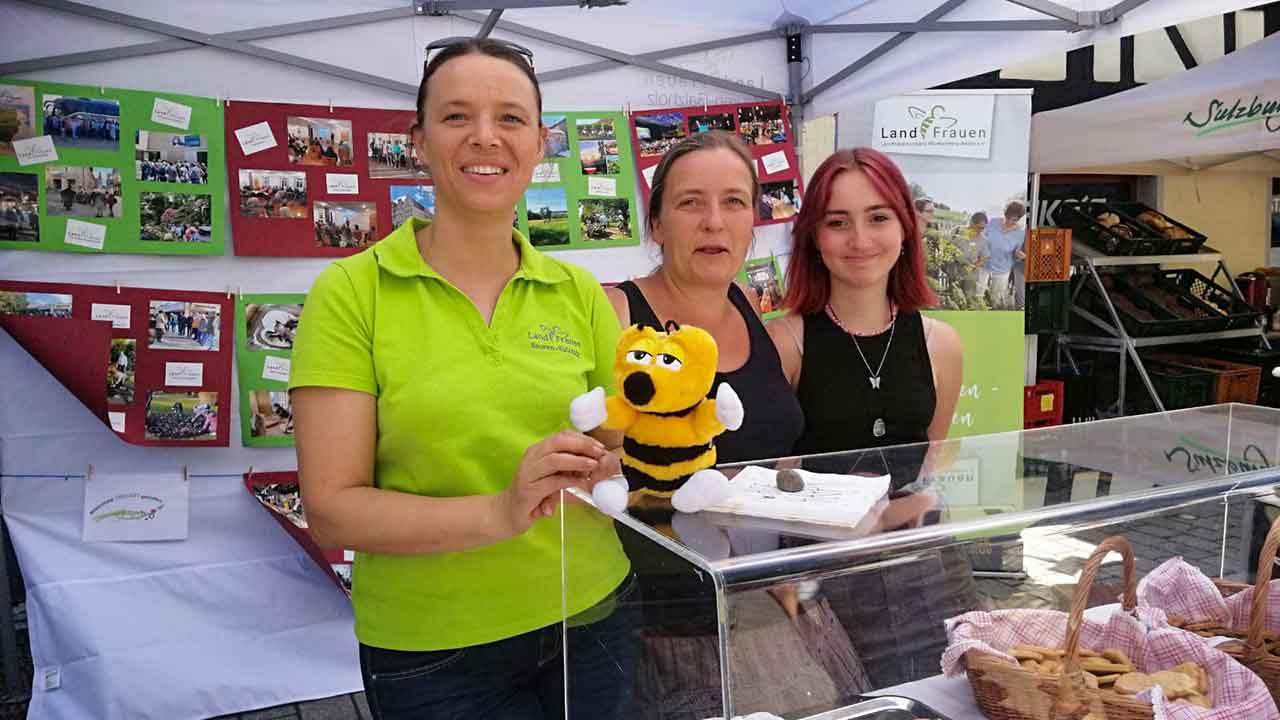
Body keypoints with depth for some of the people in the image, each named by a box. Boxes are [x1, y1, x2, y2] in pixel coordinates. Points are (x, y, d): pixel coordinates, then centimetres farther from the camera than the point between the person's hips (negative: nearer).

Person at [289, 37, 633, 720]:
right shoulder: (350, 292, -10)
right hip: (432, 656, -3)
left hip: (589, 622, 3)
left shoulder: (579, 293, 0)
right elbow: (331, 509, -14)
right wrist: (499, 513, -27)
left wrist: (604, 470, -18)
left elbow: (631, 460, 5)